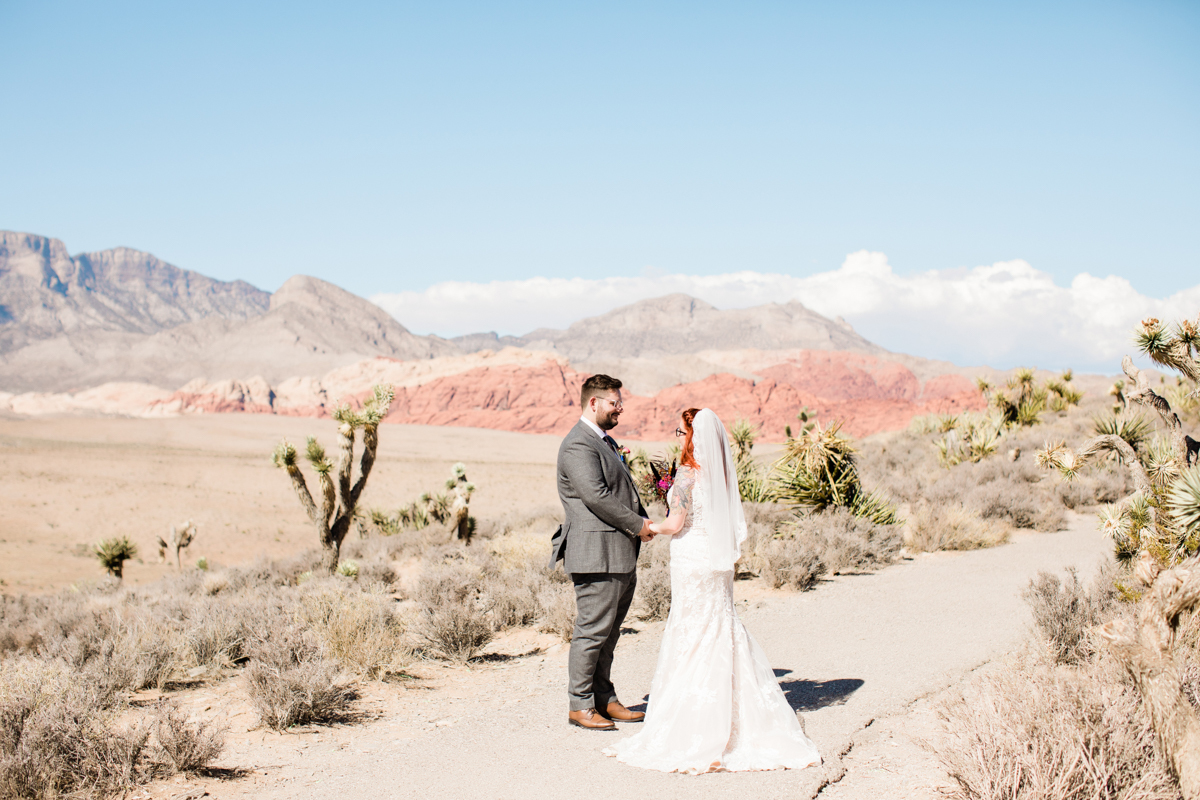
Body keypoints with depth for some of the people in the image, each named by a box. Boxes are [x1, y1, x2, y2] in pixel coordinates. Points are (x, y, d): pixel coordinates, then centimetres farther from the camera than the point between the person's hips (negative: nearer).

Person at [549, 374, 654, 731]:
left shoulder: (606, 442, 21)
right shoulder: (578, 445, -13)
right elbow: (596, 497, -20)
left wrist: (643, 520, 8)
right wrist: (637, 525, -13)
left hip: (621, 555, 10)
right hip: (597, 554, -10)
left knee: (609, 632, 13)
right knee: (593, 631, -5)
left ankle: (604, 699, 20)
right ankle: (580, 705, 3)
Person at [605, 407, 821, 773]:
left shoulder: (689, 473, -15)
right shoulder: (723, 473, 6)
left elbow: (675, 524, -17)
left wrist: (651, 527, 4)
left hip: (691, 560, -7)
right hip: (718, 560, 7)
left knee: (691, 635, 0)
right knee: (720, 629, 14)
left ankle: (699, 729, 4)